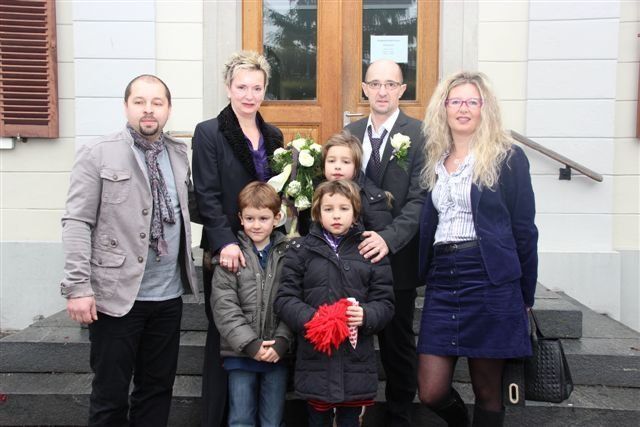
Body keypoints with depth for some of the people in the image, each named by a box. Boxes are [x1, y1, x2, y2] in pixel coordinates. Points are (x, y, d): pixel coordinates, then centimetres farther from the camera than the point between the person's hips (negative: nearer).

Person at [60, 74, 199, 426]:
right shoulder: (98, 154, -4)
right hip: (117, 295, -4)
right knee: (110, 395, 7)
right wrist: (78, 287, -14)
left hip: (168, 295, 5)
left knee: (158, 389, 14)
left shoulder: (179, 154, 11)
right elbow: (77, 223, -8)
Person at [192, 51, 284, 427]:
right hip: (227, 251, -4)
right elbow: (207, 196, -10)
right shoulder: (208, 133, -3)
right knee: (224, 336, 4)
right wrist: (225, 242, -20)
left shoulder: (273, 135, 12)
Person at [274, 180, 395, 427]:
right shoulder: (301, 250, 3)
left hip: (356, 359, 0)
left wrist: (365, 316, -17)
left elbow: (385, 302, 3)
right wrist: (311, 319, -18)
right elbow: (285, 299, -1)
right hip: (315, 358, 0)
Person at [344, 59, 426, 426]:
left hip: (396, 257, -4)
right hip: (353, 253, 4)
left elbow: (419, 199, -13)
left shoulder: (419, 134, -7)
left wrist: (388, 239, -25)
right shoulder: (350, 132, 9)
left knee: (398, 341, 11)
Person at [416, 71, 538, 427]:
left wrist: (526, 297, 0)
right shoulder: (435, 161, 13)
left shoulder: (508, 158, -1)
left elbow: (523, 230, -1)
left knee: (487, 392, 7)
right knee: (431, 392, 4)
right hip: (442, 284, 4)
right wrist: (427, 275, 8)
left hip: (490, 283, -4)